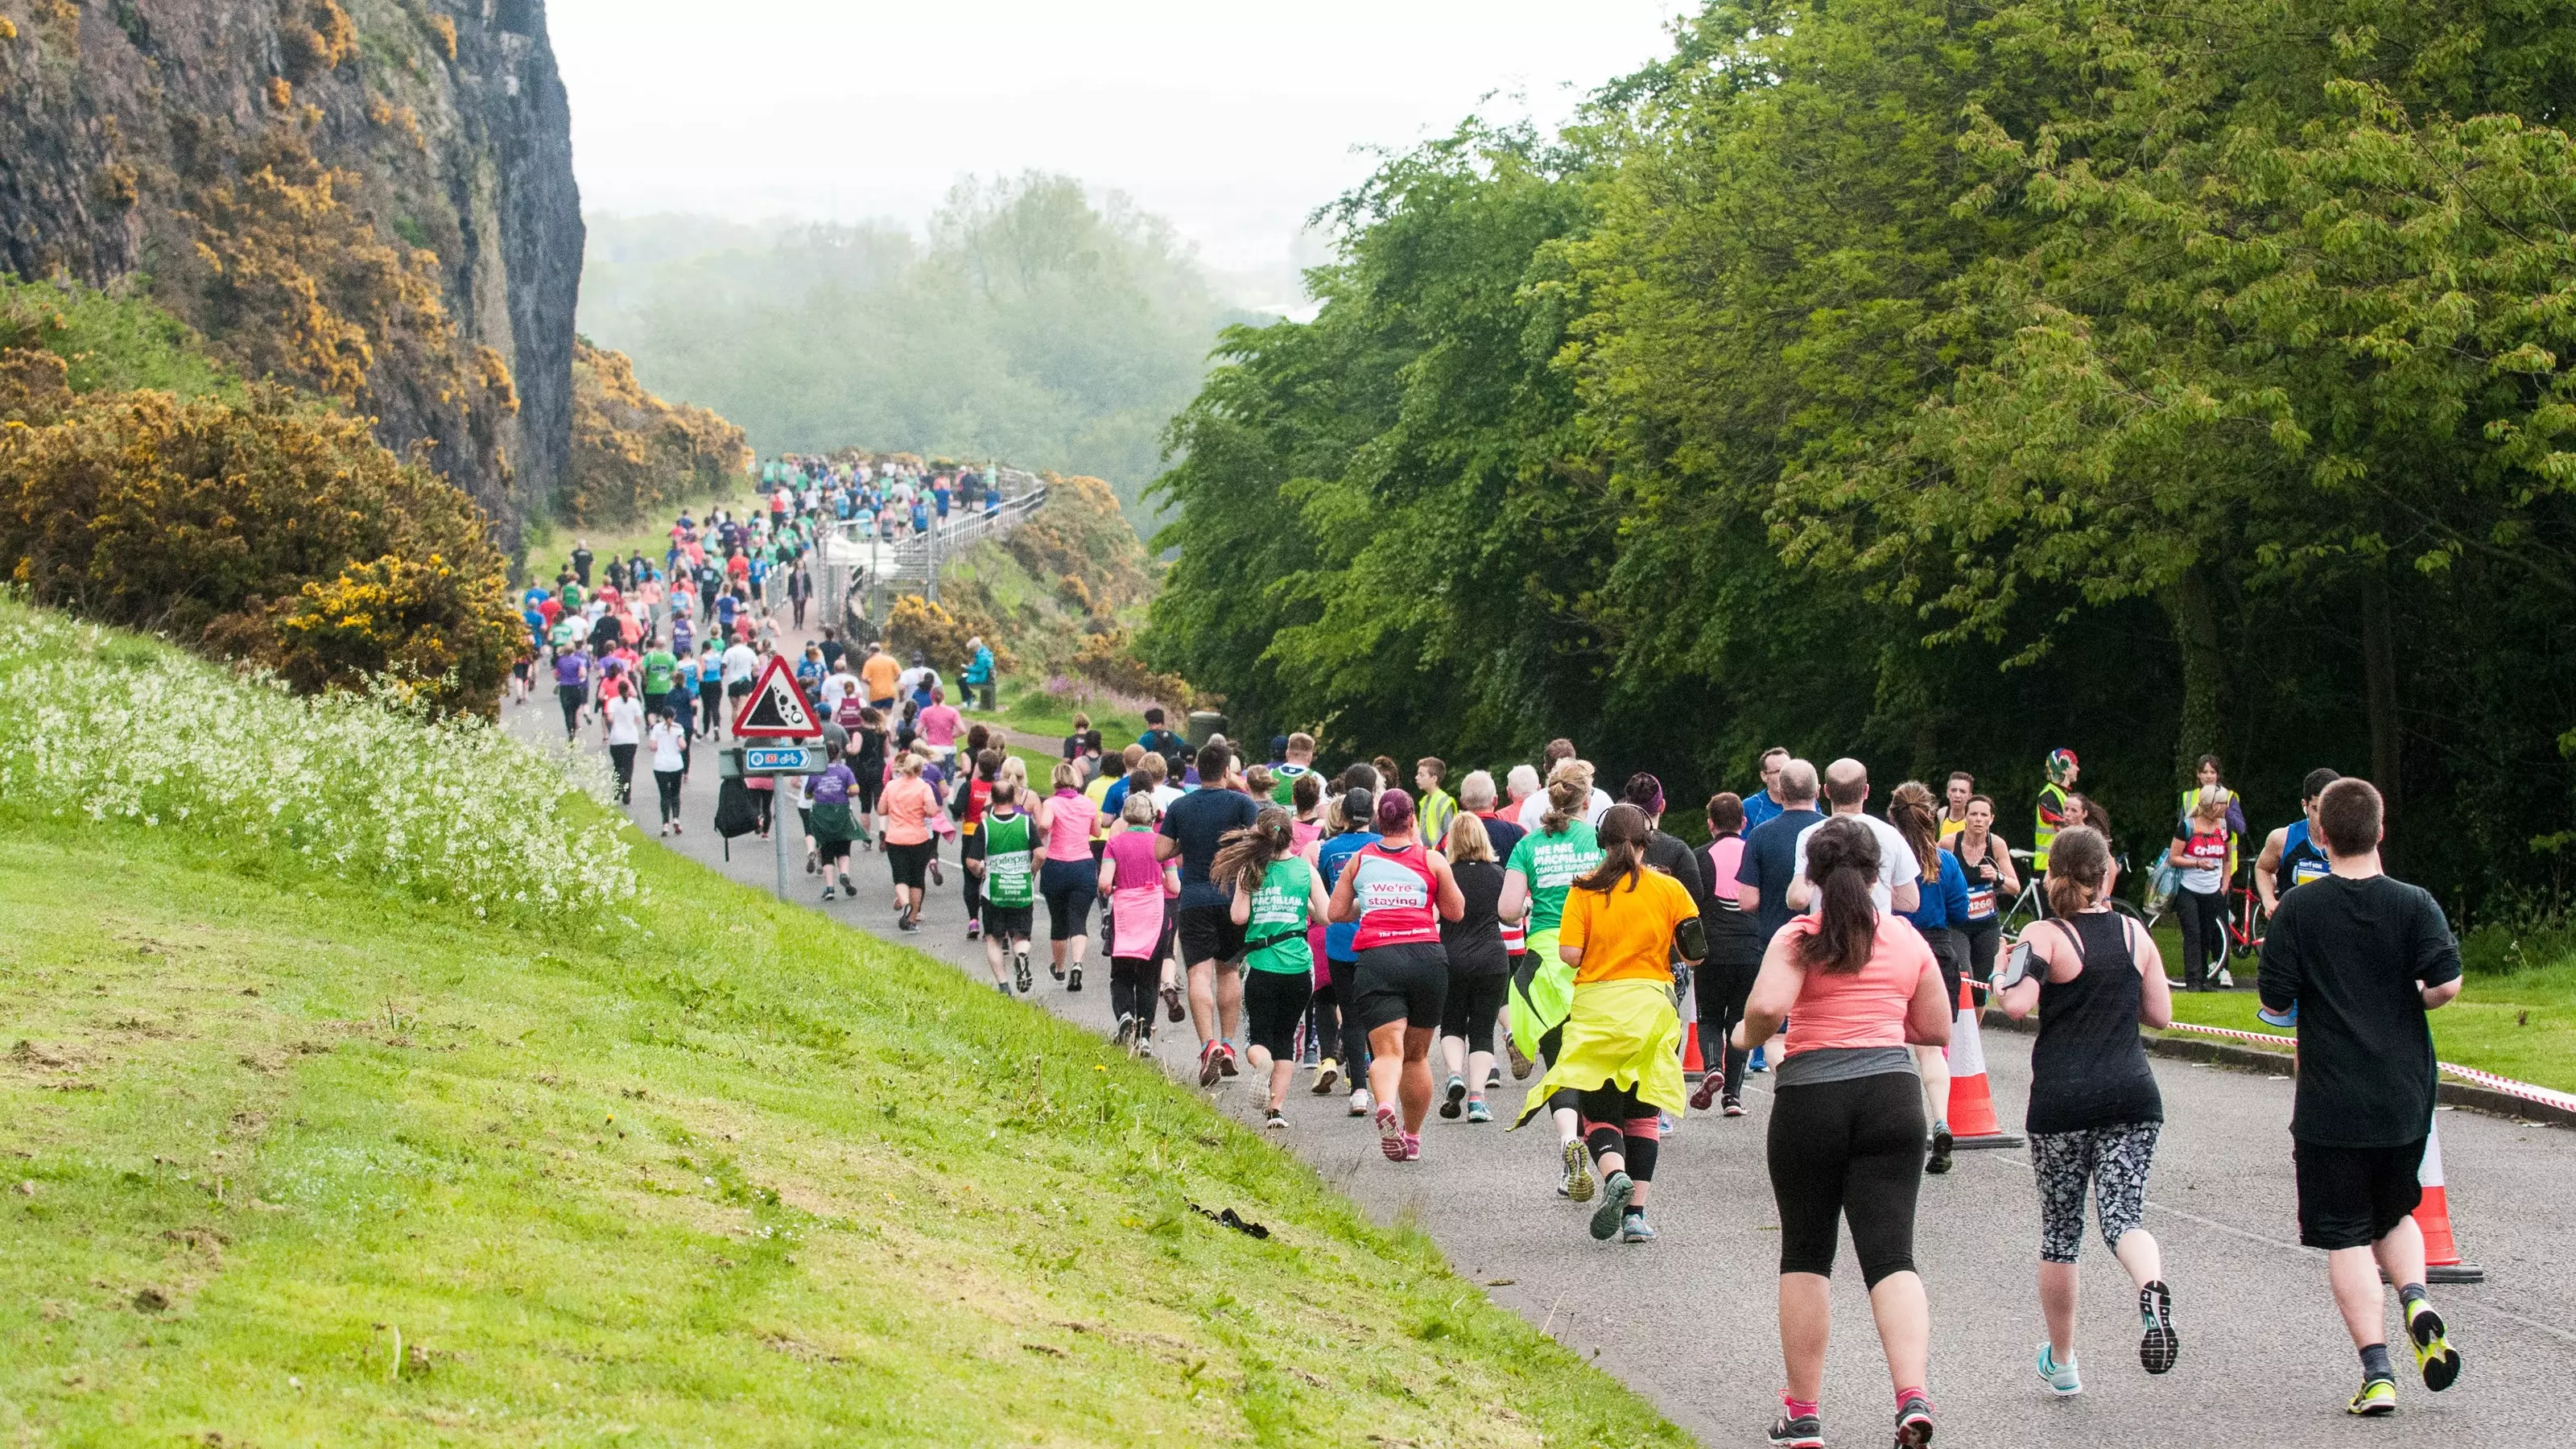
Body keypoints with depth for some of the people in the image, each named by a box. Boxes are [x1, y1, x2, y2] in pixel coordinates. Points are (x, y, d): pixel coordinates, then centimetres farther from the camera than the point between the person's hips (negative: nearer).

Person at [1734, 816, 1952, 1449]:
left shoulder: (1799, 938, -3)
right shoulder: (1907, 939, 9)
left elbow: (1767, 1006, -20)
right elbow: (1937, 1030, 15)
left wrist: (1746, 1035, 1)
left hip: (1810, 1096, -2)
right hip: (1890, 1093, 2)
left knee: (1805, 1254, 11)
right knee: (1890, 1254, -2)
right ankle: (1913, 1394, -22)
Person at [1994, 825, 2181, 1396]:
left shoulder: (2046, 936, -6)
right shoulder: (2134, 933, 7)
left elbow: (2017, 1005, -20)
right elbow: (2160, 1014, 11)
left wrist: (2003, 978, 1)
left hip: (2062, 1099, -2)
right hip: (2131, 1095, 2)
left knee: (2060, 1230, 10)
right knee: (2123, 1215, -2)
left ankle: (2061, 1363, 21)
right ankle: (2154, 1294, -37)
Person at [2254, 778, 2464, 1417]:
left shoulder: (2298, 909, -7)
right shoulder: (2415, 904, -4)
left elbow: (2275, 1004, -7)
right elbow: (2446, 985, -14)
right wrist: (2404, 1002, 7)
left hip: (2330, 1101, -2)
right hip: (2405, 1097, 2)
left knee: (2346, 1236, 3)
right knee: (2394, 1212, 23)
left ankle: (2377, 1372, -6)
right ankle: (2416, 1300, -5)